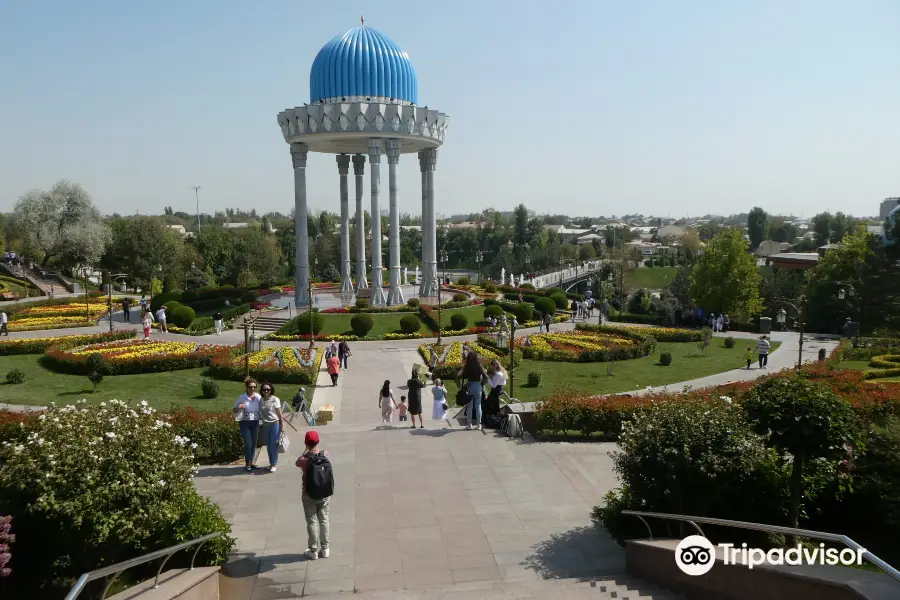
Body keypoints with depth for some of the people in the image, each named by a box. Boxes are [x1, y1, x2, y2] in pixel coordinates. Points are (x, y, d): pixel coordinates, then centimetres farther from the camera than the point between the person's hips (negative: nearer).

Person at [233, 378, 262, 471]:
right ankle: (247, 463, 13)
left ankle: (251, 462, 24)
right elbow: (234, 410, 0)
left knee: (254, 444, 9)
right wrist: (238, 407, -20)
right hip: (245, 423, -3)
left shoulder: (258, 397, -2)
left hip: (255, 423, 3)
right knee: (248, 444, -3)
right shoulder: (242, 397, -8)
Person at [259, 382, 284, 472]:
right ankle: (271, 463, 25)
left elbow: (280, 413, -7)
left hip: (275, 424, -4)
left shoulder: (275, 399, -8)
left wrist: (282, 425, -9)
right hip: (265, 425, 4)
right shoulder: (261, 401, 3)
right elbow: (260, 414, 10)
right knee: (268, 446, 12)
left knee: (274, 445, 0)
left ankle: (274, 464, 11)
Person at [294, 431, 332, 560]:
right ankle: (325, 549, 24)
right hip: (325, 494, 3)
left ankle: (313, 551, 20)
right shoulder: (325, 455, -12)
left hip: (309, 496, -3)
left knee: (312, 522, 10)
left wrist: (306, 450, 2)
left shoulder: (304, 460, -20)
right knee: (324, 520, 15)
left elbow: (297, 463, 4)